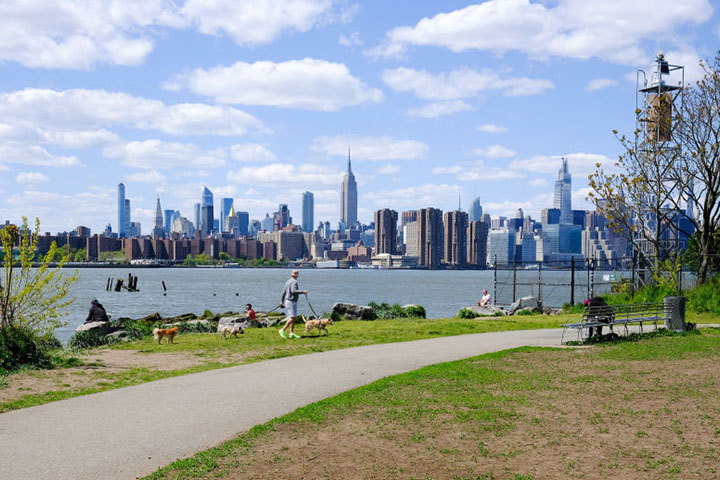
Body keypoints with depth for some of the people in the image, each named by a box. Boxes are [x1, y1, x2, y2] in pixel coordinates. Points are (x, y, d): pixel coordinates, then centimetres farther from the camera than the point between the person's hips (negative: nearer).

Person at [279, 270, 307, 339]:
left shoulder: (288, 281, 14)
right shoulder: (294, 282, -14)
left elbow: (284, 292, 21)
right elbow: (293, 291, -29)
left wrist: (282, 301, 32)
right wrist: (302, 292, -21)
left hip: (287, 301, 10)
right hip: (292, 302, -10)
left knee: (294, 318, 9)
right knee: (293, 318, -12)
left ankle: (292, 333, 5)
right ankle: (282, 330, -14)